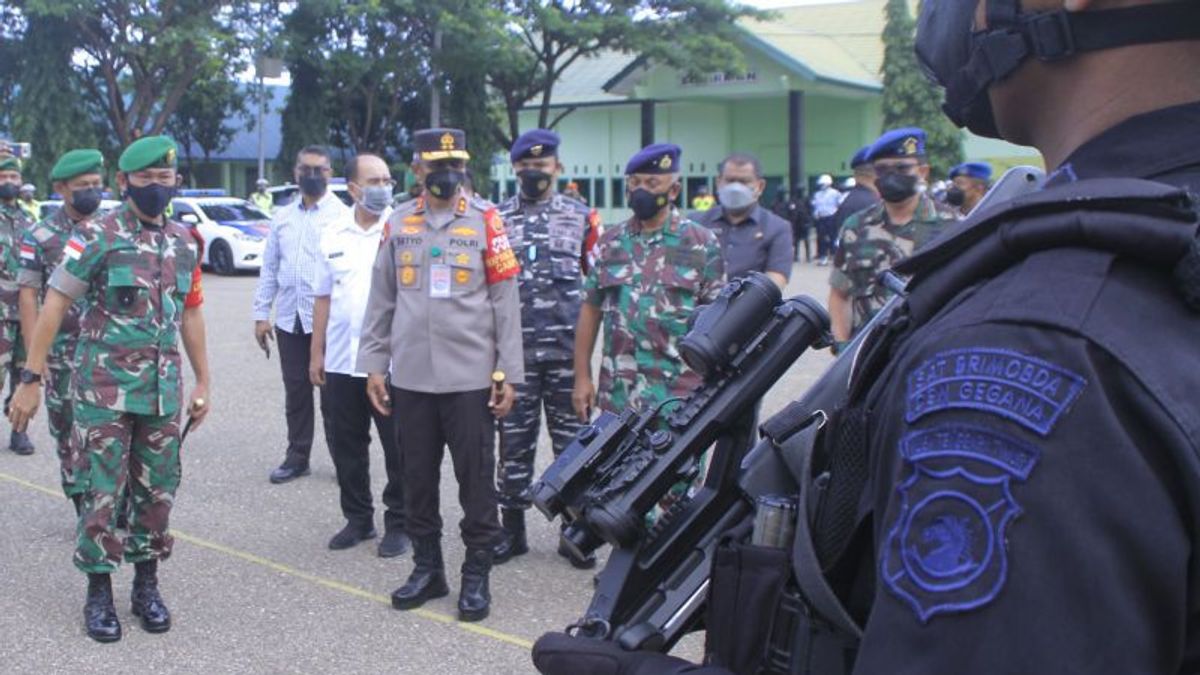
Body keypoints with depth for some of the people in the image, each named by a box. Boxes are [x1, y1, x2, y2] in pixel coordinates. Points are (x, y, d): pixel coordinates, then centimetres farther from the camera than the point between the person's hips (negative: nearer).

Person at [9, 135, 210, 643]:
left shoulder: (184, 243, 8)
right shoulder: (96, 236, -7)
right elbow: (54, 306, -7)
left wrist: (202, 383, 13)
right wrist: (30, 379, -11)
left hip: (163, 391, 4)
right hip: (103, 389, -4)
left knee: (157, 491, 9)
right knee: (101, 492, 1)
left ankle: (146, 585, 23)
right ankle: (99, 593, 14)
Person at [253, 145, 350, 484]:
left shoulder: (342, 217, -4)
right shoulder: (282, 217, 12)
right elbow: (269, 268, 14)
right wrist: (261, 314, 9)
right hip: (289, 318, 5)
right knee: (295, 391, 12)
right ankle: (297, 456, 22)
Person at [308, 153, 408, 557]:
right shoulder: (333, 236, 9)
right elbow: (323, 298, 13)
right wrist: (316, 353, 11)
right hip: (341, 362, 5)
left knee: (398, 449, 3)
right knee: (346, 447, 13)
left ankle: (399, 524, 17)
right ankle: (358, 519, 28)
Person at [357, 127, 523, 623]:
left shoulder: (486, 221, 0)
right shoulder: (398, 223, 8)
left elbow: (506, 300, -1)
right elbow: (381, 301, 12)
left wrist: (508, 373, -5)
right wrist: (373, 364, 6)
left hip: (471, 378, -3)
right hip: (410, 378, 3)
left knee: (476, 480, 3)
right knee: (417, 479, 12)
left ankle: (476, 576, 16)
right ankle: (427, 568, 27)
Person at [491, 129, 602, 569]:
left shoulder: (582, 217, 6)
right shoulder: (495, 219, 8)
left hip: (567, 351, 0)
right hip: (514, 351, 1)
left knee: (571, 438, 6)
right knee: (515, 439, 7)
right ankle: (512, 529, 20)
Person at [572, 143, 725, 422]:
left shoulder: (702, 244, 1)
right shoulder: (610, 243, 10)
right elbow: (591, 310, 12)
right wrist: (582, 377, 8)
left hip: (681, 397, -3)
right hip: (617, 397, 3)